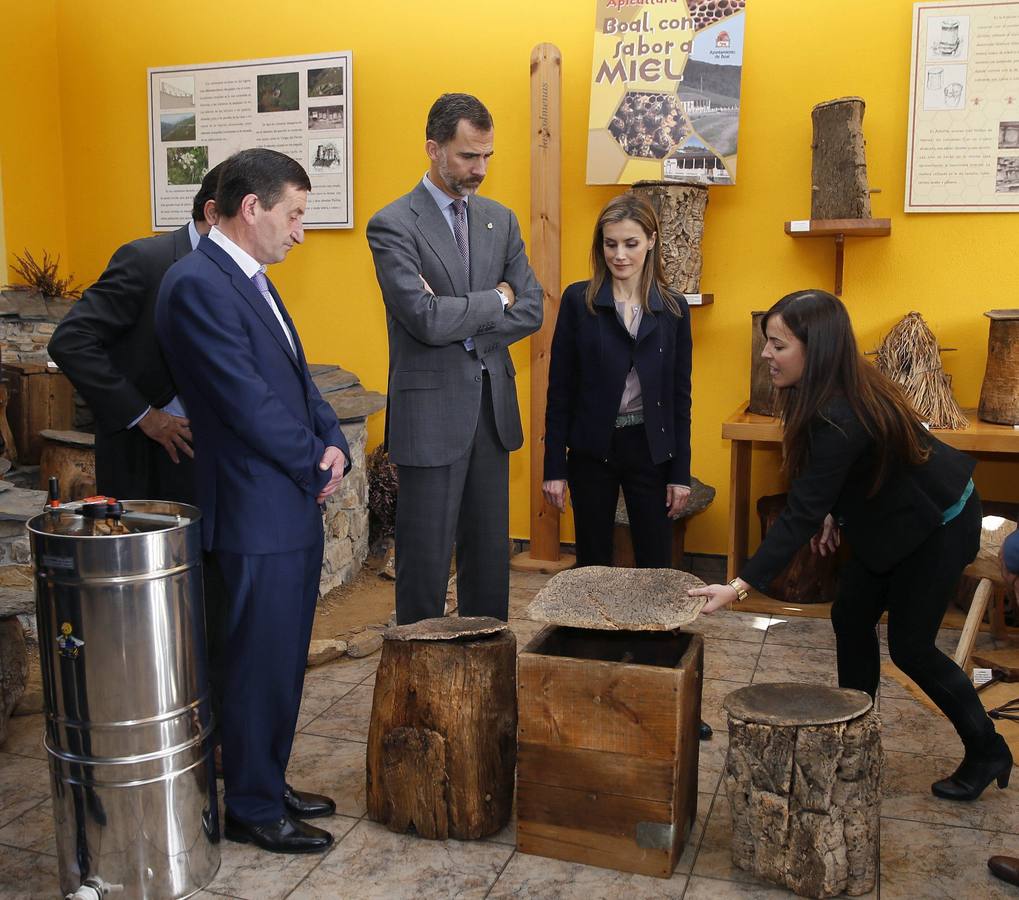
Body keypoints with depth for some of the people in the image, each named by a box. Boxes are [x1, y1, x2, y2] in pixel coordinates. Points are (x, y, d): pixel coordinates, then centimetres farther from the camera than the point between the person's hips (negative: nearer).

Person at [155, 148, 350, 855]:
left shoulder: (250, 279, 14)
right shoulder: (197, 284, -17)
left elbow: (297, 379, 15)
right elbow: (247, 401, -20)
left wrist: (333, 445, -2)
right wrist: (315, 466, -9)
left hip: (295, 505, 9)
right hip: (257, 512, -9)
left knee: (283, 659, 18)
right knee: (259, 663, 4)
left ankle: (268, 783, 34)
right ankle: (252, 810, 22)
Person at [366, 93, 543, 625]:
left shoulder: (500, 220, 10)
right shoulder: (393, 225, -9)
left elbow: (530, 311, 4)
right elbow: (427, 320, -20)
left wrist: (460, 325, -10)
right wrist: (495, 299, -6)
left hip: (493, 406, 6)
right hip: (431, 411, -6)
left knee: (490, 551, 15)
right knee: (425, 559, 5)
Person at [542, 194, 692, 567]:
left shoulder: (673, 307, 2)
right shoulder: (578, 300, -3)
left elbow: (680, 395, 4)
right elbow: (560, 388, -2)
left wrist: (681, 473, 2)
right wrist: (554, 466, -4)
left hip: (650, 449, 1)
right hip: (591, 449, -1)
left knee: (655, 565, 7)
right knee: (592, 564, 11)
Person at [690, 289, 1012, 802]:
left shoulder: (841, 418, -36)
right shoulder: (830, 391, -10)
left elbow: (801, 513, -38)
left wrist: (742, 586, -40)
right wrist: (834, 514, 5)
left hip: (936, 525, -9)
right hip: (888, 518, 9)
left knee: (909, 645, 0)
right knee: (851, 618, 9)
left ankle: (987, 753, 22)